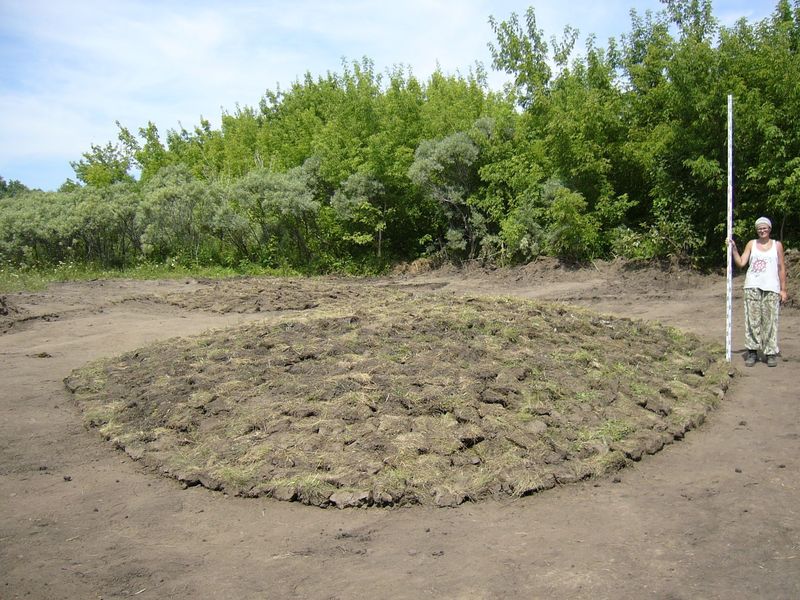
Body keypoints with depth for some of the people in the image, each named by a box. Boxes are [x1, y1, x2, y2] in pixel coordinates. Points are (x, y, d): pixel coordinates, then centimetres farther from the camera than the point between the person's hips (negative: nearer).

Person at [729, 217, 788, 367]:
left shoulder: (777, 245, 9)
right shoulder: (751, 244, 10)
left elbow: (781, 268, 8)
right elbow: (741, 263, 5)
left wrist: (783, 289, 4)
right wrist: (734, 249, -7)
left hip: (771, 288, -1)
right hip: (752, 286, 1)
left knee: (770, 321, -3)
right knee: (752, 319, -1)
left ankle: (771, 352, 3)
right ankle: (752, 351, 3)